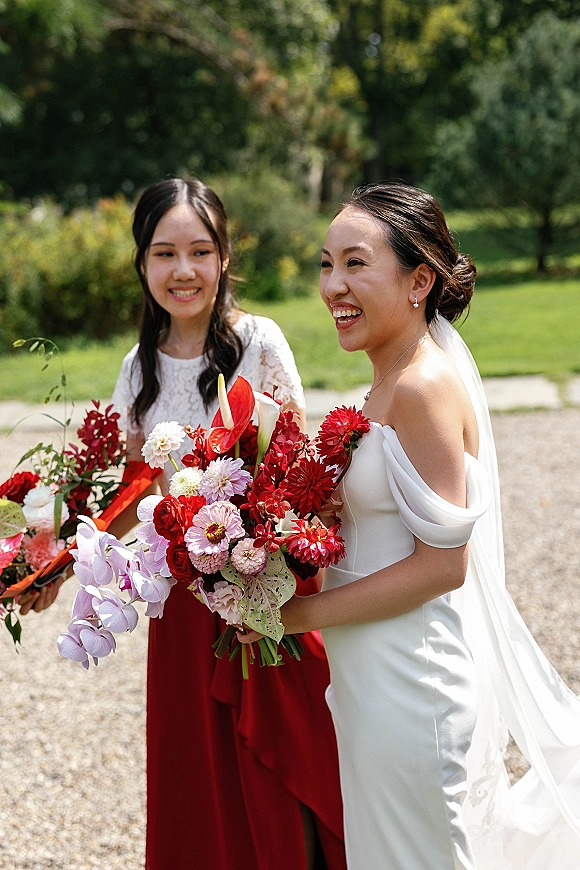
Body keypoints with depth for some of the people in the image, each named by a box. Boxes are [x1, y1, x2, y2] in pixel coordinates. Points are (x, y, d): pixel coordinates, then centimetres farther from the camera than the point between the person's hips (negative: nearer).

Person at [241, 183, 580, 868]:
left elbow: (443, 563, -22)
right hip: (374, 675, 9)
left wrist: (304, 613, -17)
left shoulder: (426, 388, -20)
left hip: (409, 679, -9)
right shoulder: (395, 379, 8)